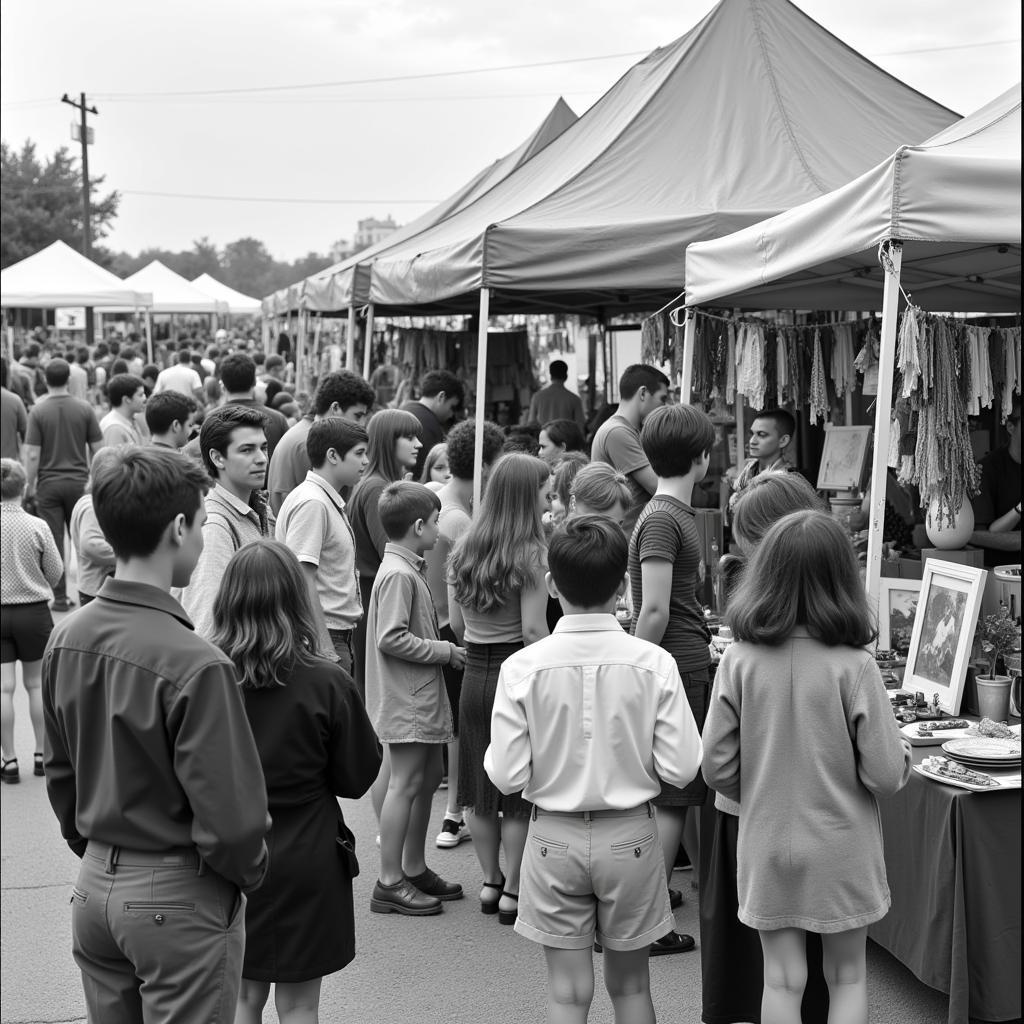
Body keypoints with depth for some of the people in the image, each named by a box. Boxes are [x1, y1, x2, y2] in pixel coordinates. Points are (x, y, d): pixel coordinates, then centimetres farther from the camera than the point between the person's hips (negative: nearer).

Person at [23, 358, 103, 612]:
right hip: (79, 482, 1)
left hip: (48, 484, -1)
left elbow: (32, 454, -9)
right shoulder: (84, 409, -3)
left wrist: (29, 484, 2)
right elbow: (97, 449, 0)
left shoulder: (38, 411, -8)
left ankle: (60, 597, 6)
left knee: (54, 541, 4)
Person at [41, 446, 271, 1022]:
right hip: (178, 899, -7)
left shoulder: (66, 640, -2)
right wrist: (251, 874, -3)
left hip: (94, 888, 7)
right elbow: (228, 816, -23)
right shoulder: (195, 665, -24)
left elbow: (59, 775, 10)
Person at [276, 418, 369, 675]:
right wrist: (325, 649, -23)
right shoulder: (312, 503, -15)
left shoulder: (329, 501, 16)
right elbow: (302, 579, -21)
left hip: (338, 637, 10)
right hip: (324, 637, -10)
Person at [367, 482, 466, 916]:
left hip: (421, 695, 10)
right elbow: (391, 638, -24)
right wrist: (446, 651, -17)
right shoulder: (398, 574, -18)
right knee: (406, 783, -5)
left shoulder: (409, 569, 13)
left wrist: (444, 649, 9)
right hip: (405, 699, -10)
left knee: (429, 778, 15)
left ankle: (414, 869, 26)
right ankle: (389, 883, 2)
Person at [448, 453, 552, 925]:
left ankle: (490, 883, 25)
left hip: (474, 674, 6)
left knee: (480, 787, 15)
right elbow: (533, 631, -18)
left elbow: (456, 623, 9)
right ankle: (513, 892, 11)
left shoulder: (463, 549, 4)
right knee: (520, 790, 5)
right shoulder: (529, 554, -15)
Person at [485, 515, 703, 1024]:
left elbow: (506, 776, -12)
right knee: (630, 983, 18)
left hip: (554, 836, -1)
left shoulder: (522, 667, -13)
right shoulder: (654, 663, -12)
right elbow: (681, 768, -11)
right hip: (631, 835, 1)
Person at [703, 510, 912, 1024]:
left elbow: (717, 768, -7)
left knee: (782, 979, 12)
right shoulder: (853, 666, -16)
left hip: (766, 846, 1)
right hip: (841, 848, -1)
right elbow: (886, 775, -14)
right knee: (846, 977, 16)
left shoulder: (738, 660, -11)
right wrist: (902, 751, 9)